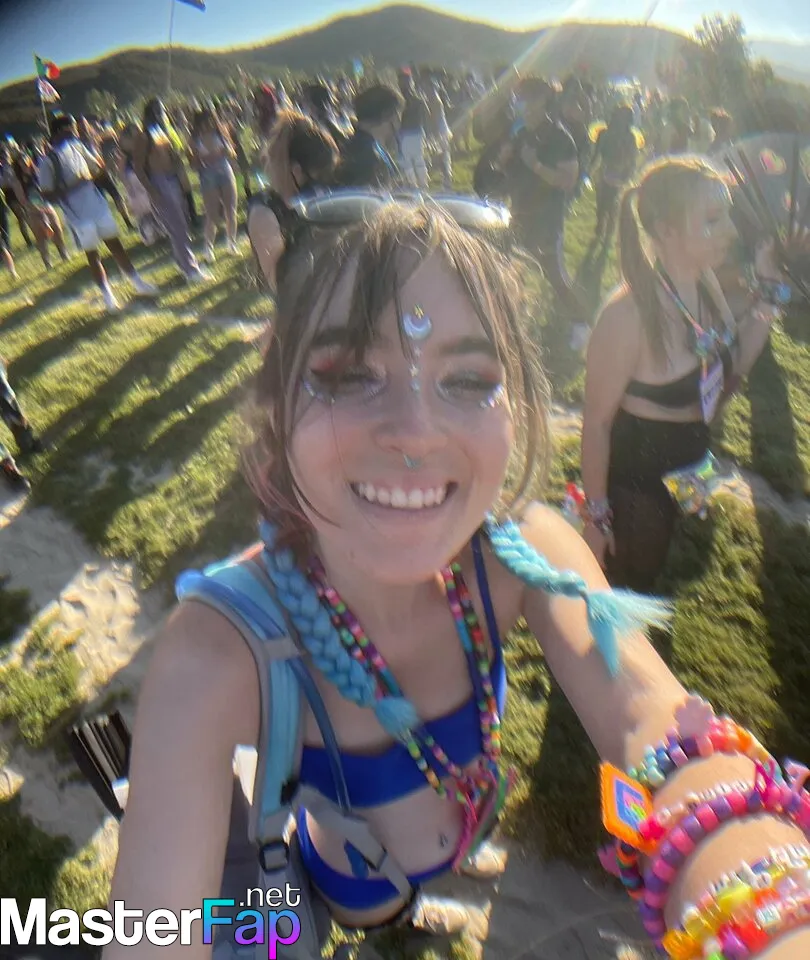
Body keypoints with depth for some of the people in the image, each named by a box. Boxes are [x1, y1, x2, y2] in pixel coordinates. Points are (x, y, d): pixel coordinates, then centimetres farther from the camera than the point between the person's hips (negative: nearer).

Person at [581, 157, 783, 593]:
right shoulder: (628, 314, -30)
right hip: (635, 478, -7)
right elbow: (596, 423, -23)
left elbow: (731, 370, 6)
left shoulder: (704, 282, -7)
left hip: (689, 463, 7)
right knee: (626, 593, 15)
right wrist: (597, 515, -15)